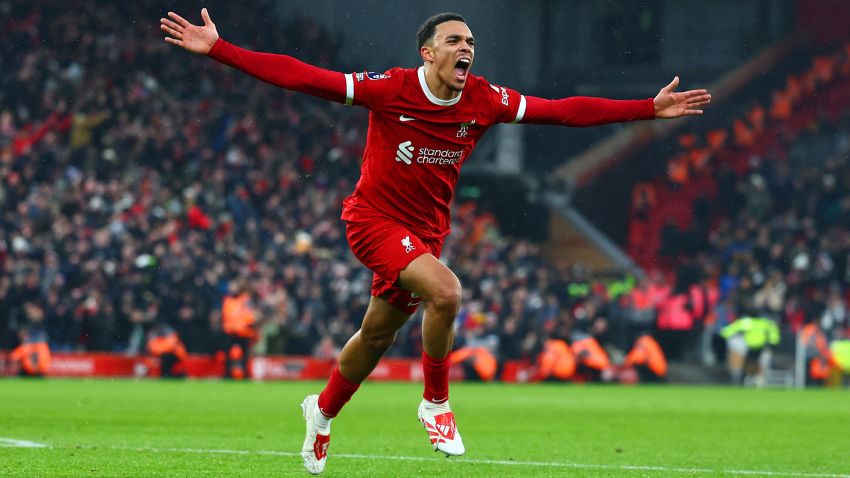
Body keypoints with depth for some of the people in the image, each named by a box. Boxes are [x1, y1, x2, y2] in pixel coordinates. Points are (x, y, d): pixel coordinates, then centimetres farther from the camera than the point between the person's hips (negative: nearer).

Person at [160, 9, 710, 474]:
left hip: (426, 231, 5)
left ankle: (322, 411, 42)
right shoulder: (390, 89, -18)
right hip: (375, 219, -5)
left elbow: (565, 111, -2)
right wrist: (218, 49, -26)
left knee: (377, 334, 14)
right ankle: (436, 403, -6)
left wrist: (650, 109, -6)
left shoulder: (484, 100, -7)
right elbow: (300, 77, -20)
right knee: (445, 291, -28)